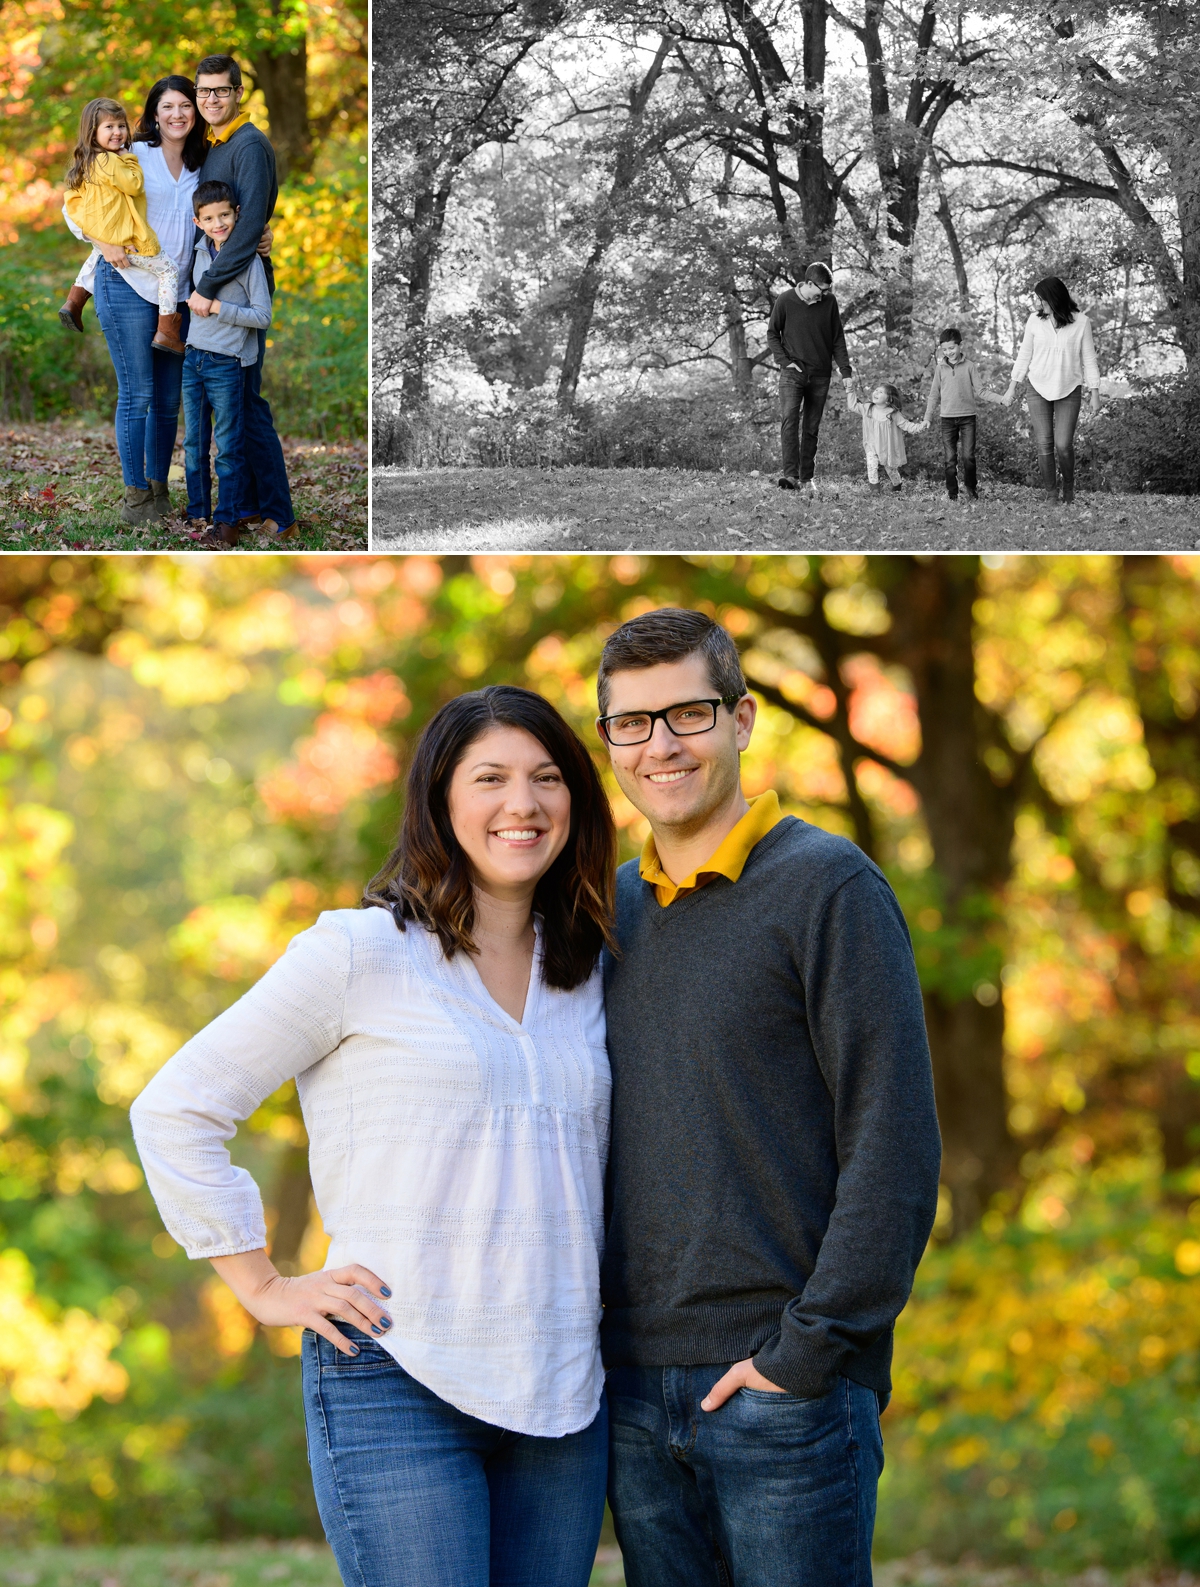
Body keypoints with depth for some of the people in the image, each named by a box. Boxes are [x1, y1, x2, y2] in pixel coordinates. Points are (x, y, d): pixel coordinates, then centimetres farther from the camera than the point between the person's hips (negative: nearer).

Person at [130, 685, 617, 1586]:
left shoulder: (589, 971, 13)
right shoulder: (361, 954, -4)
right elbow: (175, 1111, -1)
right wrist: (264, 1288, -3)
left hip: (563, 1396, 6)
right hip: (397, 1388, -5)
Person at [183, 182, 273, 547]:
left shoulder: (248, 259, -11)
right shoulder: (201, 251, 7)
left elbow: (263, 316, -13)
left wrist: (218, 307, -16)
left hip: (226, 365, -6)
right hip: (193, 359, 6)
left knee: (228, 448, -1)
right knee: (194, 443, 12)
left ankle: (228, 523, 3)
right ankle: (197, 514, 21)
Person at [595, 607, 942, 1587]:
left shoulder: (827, 885, -5)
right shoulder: (612, 909, 14)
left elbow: (894, 1145, -11)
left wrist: (809, 1348, -15)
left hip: (788, 1391, -6)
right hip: (636, 1390, 6)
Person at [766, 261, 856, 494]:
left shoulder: (829, 302, 0)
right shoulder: (786, 301, -7)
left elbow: (838, 339, 7)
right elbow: (772, 334, 3)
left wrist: (845, 371, 2)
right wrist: (785, 361, -8)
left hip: (820, 375, 3)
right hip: (793, 371, -3)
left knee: (812, 427, 6)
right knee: (789, 420, -18)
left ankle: (807, 477, 13)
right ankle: (791, 475, -27)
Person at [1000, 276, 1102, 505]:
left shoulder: (1080, 322, -7)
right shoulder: (1035, 321, -2)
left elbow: (1089, 358, -1)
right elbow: (1024, 355, 7)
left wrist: (1095, 393, -2)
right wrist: (1011, 389, 8)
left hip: (1069, 391, -2)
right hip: (1038, 389, 2)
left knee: (1063, 445, -9)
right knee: (1044, 444, -4)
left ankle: (1069, 486, 16)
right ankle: (1050, 493, 6)